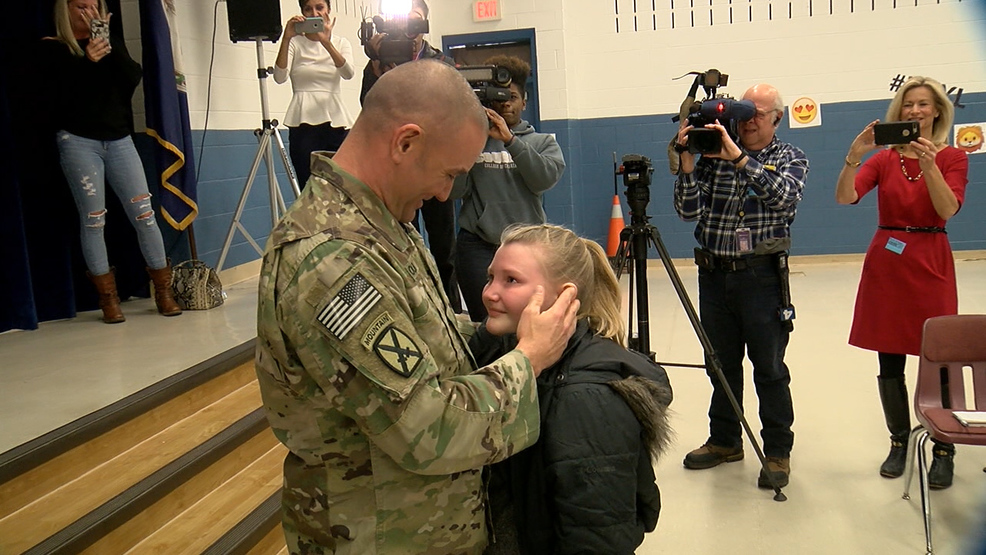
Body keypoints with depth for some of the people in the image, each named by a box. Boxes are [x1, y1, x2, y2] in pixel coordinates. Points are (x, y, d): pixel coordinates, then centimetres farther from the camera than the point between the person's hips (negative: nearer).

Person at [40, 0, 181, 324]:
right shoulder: (52, 48, 5)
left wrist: (109, 42, -8)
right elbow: (57, 94, -8)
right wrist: (86, 61, -18)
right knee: (93, 220, -3)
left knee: (144, 213, -5)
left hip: (119, 139, 3)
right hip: (78, 142, -3)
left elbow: (133, 78, 0)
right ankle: (108, 298, 5)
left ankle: (163, 290, 2)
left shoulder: (109, 42, 16)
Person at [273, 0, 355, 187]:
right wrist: (286, 38, -18)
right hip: (304, 123, -2)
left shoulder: (341, 43, 12)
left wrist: (326, 42, -22)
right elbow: (280, 77, -10)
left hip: (336, 122, 2)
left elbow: (348, 73, -10)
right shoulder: (295, 42, 7)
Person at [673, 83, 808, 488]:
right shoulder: (713, 156, 7)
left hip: (762, 276, -3)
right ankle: (724, 441, 30)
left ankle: (777, 452, 16)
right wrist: (688, 163, -14)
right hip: (714, 274, 3)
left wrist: (738, 157, -26)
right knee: (721, 365, 13)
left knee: (769, 369, 2)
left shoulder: (791, 158, 2)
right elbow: (689, 211, -2)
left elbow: (783, 196, -20)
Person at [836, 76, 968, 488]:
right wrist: (853, 156, -24)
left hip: (931, 264, -2)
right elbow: (845, 197, -9)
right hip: (885, 263, 2)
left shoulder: (952, 158, 5)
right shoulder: (883, 158, 8)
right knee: (889, 361, 7)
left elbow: (948, 208, -13)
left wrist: (929, 165, -25)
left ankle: (943, 451, 9)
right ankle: (899, 442, 22)